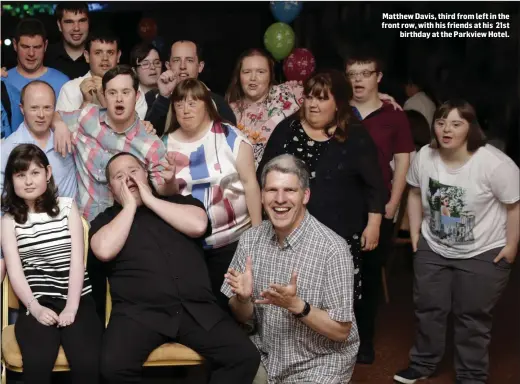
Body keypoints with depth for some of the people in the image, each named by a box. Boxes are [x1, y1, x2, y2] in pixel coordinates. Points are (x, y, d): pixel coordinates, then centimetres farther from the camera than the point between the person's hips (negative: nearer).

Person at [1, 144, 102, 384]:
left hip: (76, 299, 0)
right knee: (37, 364, -30)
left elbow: (77, 260, 3)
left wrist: (71, 307, -10)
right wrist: (35, 307, -16)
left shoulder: (67, 207, 12)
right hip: (36, 304, 0)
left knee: (88, 364, -27)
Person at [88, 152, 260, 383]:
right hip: (139, 312, -2)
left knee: (246, 357, -19)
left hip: (197, 309, 2)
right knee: (114, 365, -31)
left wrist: (149, 199, 2)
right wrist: (129, 206, 2)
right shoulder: (107, 219, 14)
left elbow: (198, 225, -3)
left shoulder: (179, 202, 19)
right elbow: (105, 250, -8)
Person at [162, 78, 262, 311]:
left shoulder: (229, 136, -6)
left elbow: (250, 183, -5)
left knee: (227, 302, 5)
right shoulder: (165, 143, 4)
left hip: (232, 239, -2)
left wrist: (257, 230, -6)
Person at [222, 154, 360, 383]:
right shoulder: (250, 239, -3)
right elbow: (242, 317, 4)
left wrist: (296, 305, -29)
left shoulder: (332, 249, -18)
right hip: (265, 357, 4)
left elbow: (340, 331, -15)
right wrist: (242, 298, -18)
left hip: (318, 365, -4)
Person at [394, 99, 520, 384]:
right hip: (433, 248, 4)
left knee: (472, 318, 8)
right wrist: (415, 232, 6)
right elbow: (416, 193, 7)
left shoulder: (494, 163, -25)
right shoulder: (425, 156, -9)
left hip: (483, 254, -4)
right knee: (428, 309, 15)